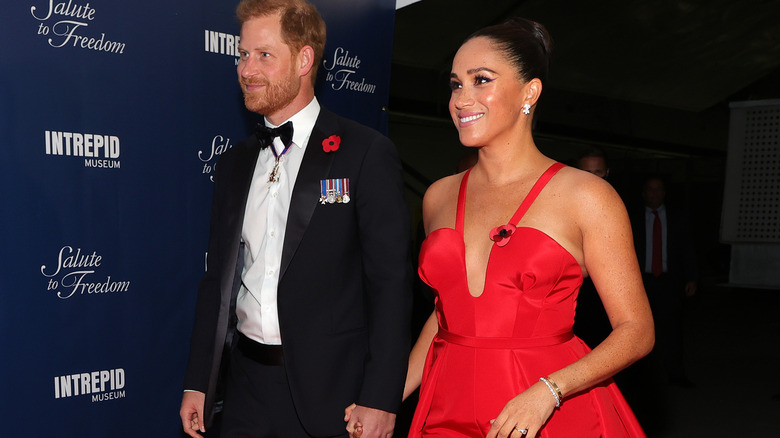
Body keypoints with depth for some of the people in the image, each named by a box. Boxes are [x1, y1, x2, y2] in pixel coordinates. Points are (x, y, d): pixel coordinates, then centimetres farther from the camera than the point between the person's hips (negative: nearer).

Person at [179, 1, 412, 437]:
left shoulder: (367, 153, -9)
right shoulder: (236, 162, 9)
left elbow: (391, 282, -12)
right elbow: (219, 278, 11)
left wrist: (380, 400, -15)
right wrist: (198, 383, 9)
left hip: (331, 390, -4)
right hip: (247, 386, 5)